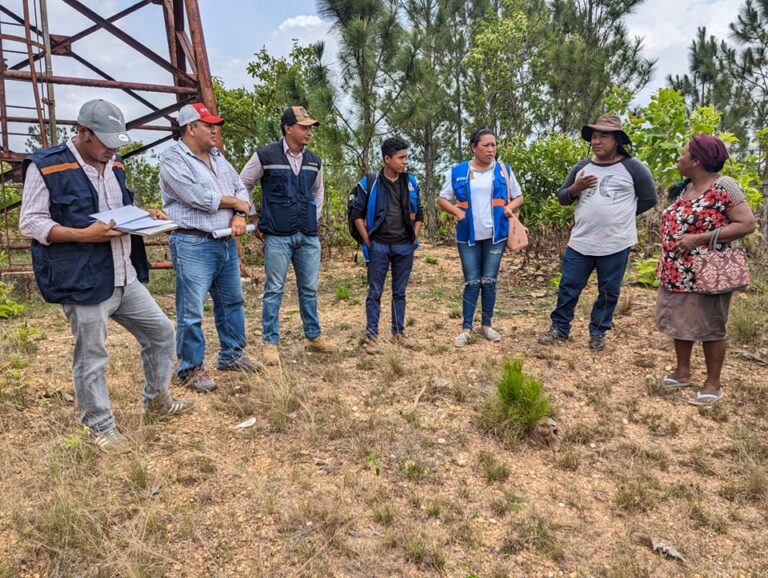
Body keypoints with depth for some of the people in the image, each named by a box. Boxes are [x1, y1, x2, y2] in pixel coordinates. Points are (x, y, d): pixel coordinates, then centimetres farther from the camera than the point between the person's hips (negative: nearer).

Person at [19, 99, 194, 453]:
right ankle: (100, 426, 24)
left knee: (161, 333, 14)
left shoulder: (114, 166, 12)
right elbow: (30, 223, -11)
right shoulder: (45, 166, -11)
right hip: (83, 282, -7)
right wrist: (84, 234, -23)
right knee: (91, 359, 5)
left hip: (125, 278, 7)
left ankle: (156, 401, 33)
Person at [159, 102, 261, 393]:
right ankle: (191, 369, 13)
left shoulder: (217, 156, 15)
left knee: (231, 302, 17)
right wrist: (236, 202, -7)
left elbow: (240, 188, 12)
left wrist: (240, 216, -9)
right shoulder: (172, 157, -9)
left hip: (227, 242, 8)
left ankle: (231, 356, 32)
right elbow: (198, 197, -21)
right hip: (193, 245, -8)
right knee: (191, 312, -2)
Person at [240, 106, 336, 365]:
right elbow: (241, 186, 4)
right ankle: (270, 342, 10)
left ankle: (314, 337, 23)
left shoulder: (314, 161, 9)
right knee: (274, 290, 0)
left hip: (308, 237, 5)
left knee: (309, 289, 11)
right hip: (277, 237, -5)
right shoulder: (265, 156, -6)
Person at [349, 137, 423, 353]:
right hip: (379, 246, -3)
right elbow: (357, 213, -2)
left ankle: (398, 332, 22)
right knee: (375, 293, 1)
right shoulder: (369, 183, -5)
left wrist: (414, 238, 7)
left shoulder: (411, 183, 6)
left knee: (400, 292, 11)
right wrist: (367, 241, -5)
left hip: (404, 247, 3)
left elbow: (418, 214, 14)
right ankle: (371, 336, 9)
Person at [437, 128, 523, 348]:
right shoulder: (458, 171, 0)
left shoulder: (504, 170, 4)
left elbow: (518, 197, 12)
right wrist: (457, 212, -12)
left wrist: (510, 207, -9)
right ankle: (466, 328, 11)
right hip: (468, 236, -1)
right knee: (472, 282, 1)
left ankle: (487, 324, 21)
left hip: (496, 235, 1)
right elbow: (442, 199, 5)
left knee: (489, 281, 7)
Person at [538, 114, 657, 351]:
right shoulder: (581, 167, 7)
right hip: (580, 242, 3)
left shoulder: (633, 168, -5)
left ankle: (598, 332, 25)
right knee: (568, 287, 8)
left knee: (608, 292, 9)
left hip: (615, 244, -3)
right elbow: (562, 197, 11)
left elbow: (649, 199, 2)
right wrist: (575, 188, -10)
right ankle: (560, 328, 23)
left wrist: (619, 214, 3)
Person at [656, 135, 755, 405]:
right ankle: (683, 372, 30)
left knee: (709, 328, 3)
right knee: (679, 322, 15)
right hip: (677, 273, 8)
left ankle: (713, 384, 17)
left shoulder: (724, 186, -13)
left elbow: (747, 224, -18)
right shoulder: (684, 188, 9)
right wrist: (666, 262, 11)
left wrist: (699, 239, -23)